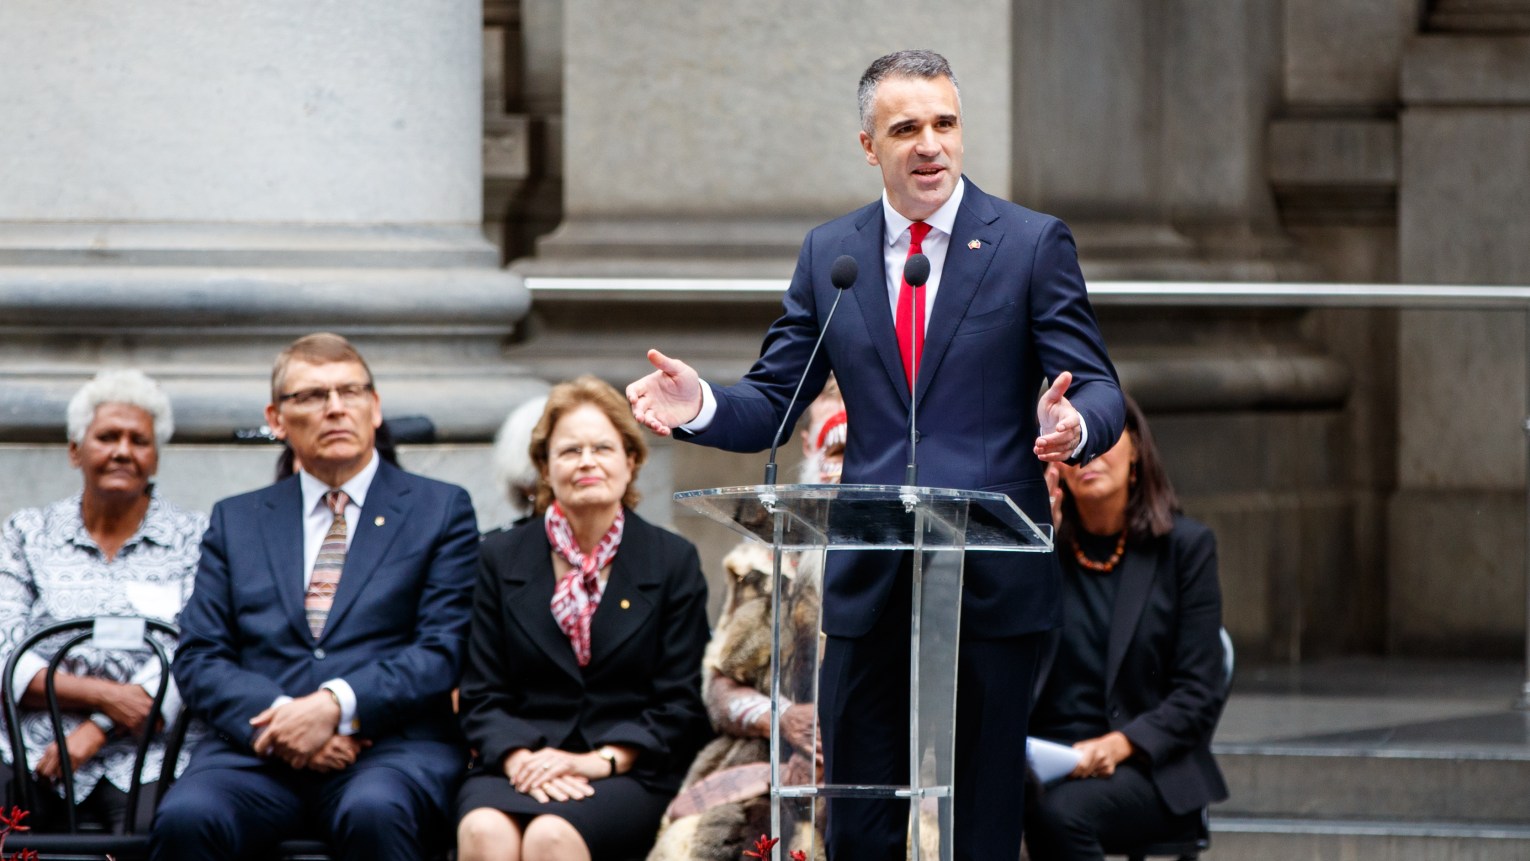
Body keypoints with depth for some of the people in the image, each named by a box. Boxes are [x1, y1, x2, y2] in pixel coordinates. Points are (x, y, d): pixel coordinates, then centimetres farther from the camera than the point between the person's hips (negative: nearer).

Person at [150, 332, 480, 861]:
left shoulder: (441, 511, 14)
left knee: (375, 813, -38)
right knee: (185, 818, -32)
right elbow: (199, 658, 12)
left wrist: (336, 706, -14)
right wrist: (274, 720, -9)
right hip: (256, 748, 2)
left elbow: (442, 651, 3)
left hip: (389, 744, -2)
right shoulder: (236, 521, 22)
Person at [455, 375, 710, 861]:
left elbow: (680, 706, 4)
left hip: (629, 771, -2)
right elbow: (482, 698, 10)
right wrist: (521, 760, -11)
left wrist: (600, 761, -12)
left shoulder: (673, 561, 10)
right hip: (522, 765, 2)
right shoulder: (503, 559, 15)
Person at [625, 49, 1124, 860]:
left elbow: (1098, 391, -5)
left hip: (991, 579, -3)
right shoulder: (829, 253, 10)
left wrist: (1075, 425, -29)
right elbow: (772, 403, 10)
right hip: (868, 579, 3)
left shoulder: (1033, 244, 0)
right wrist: (701, 405, -13)